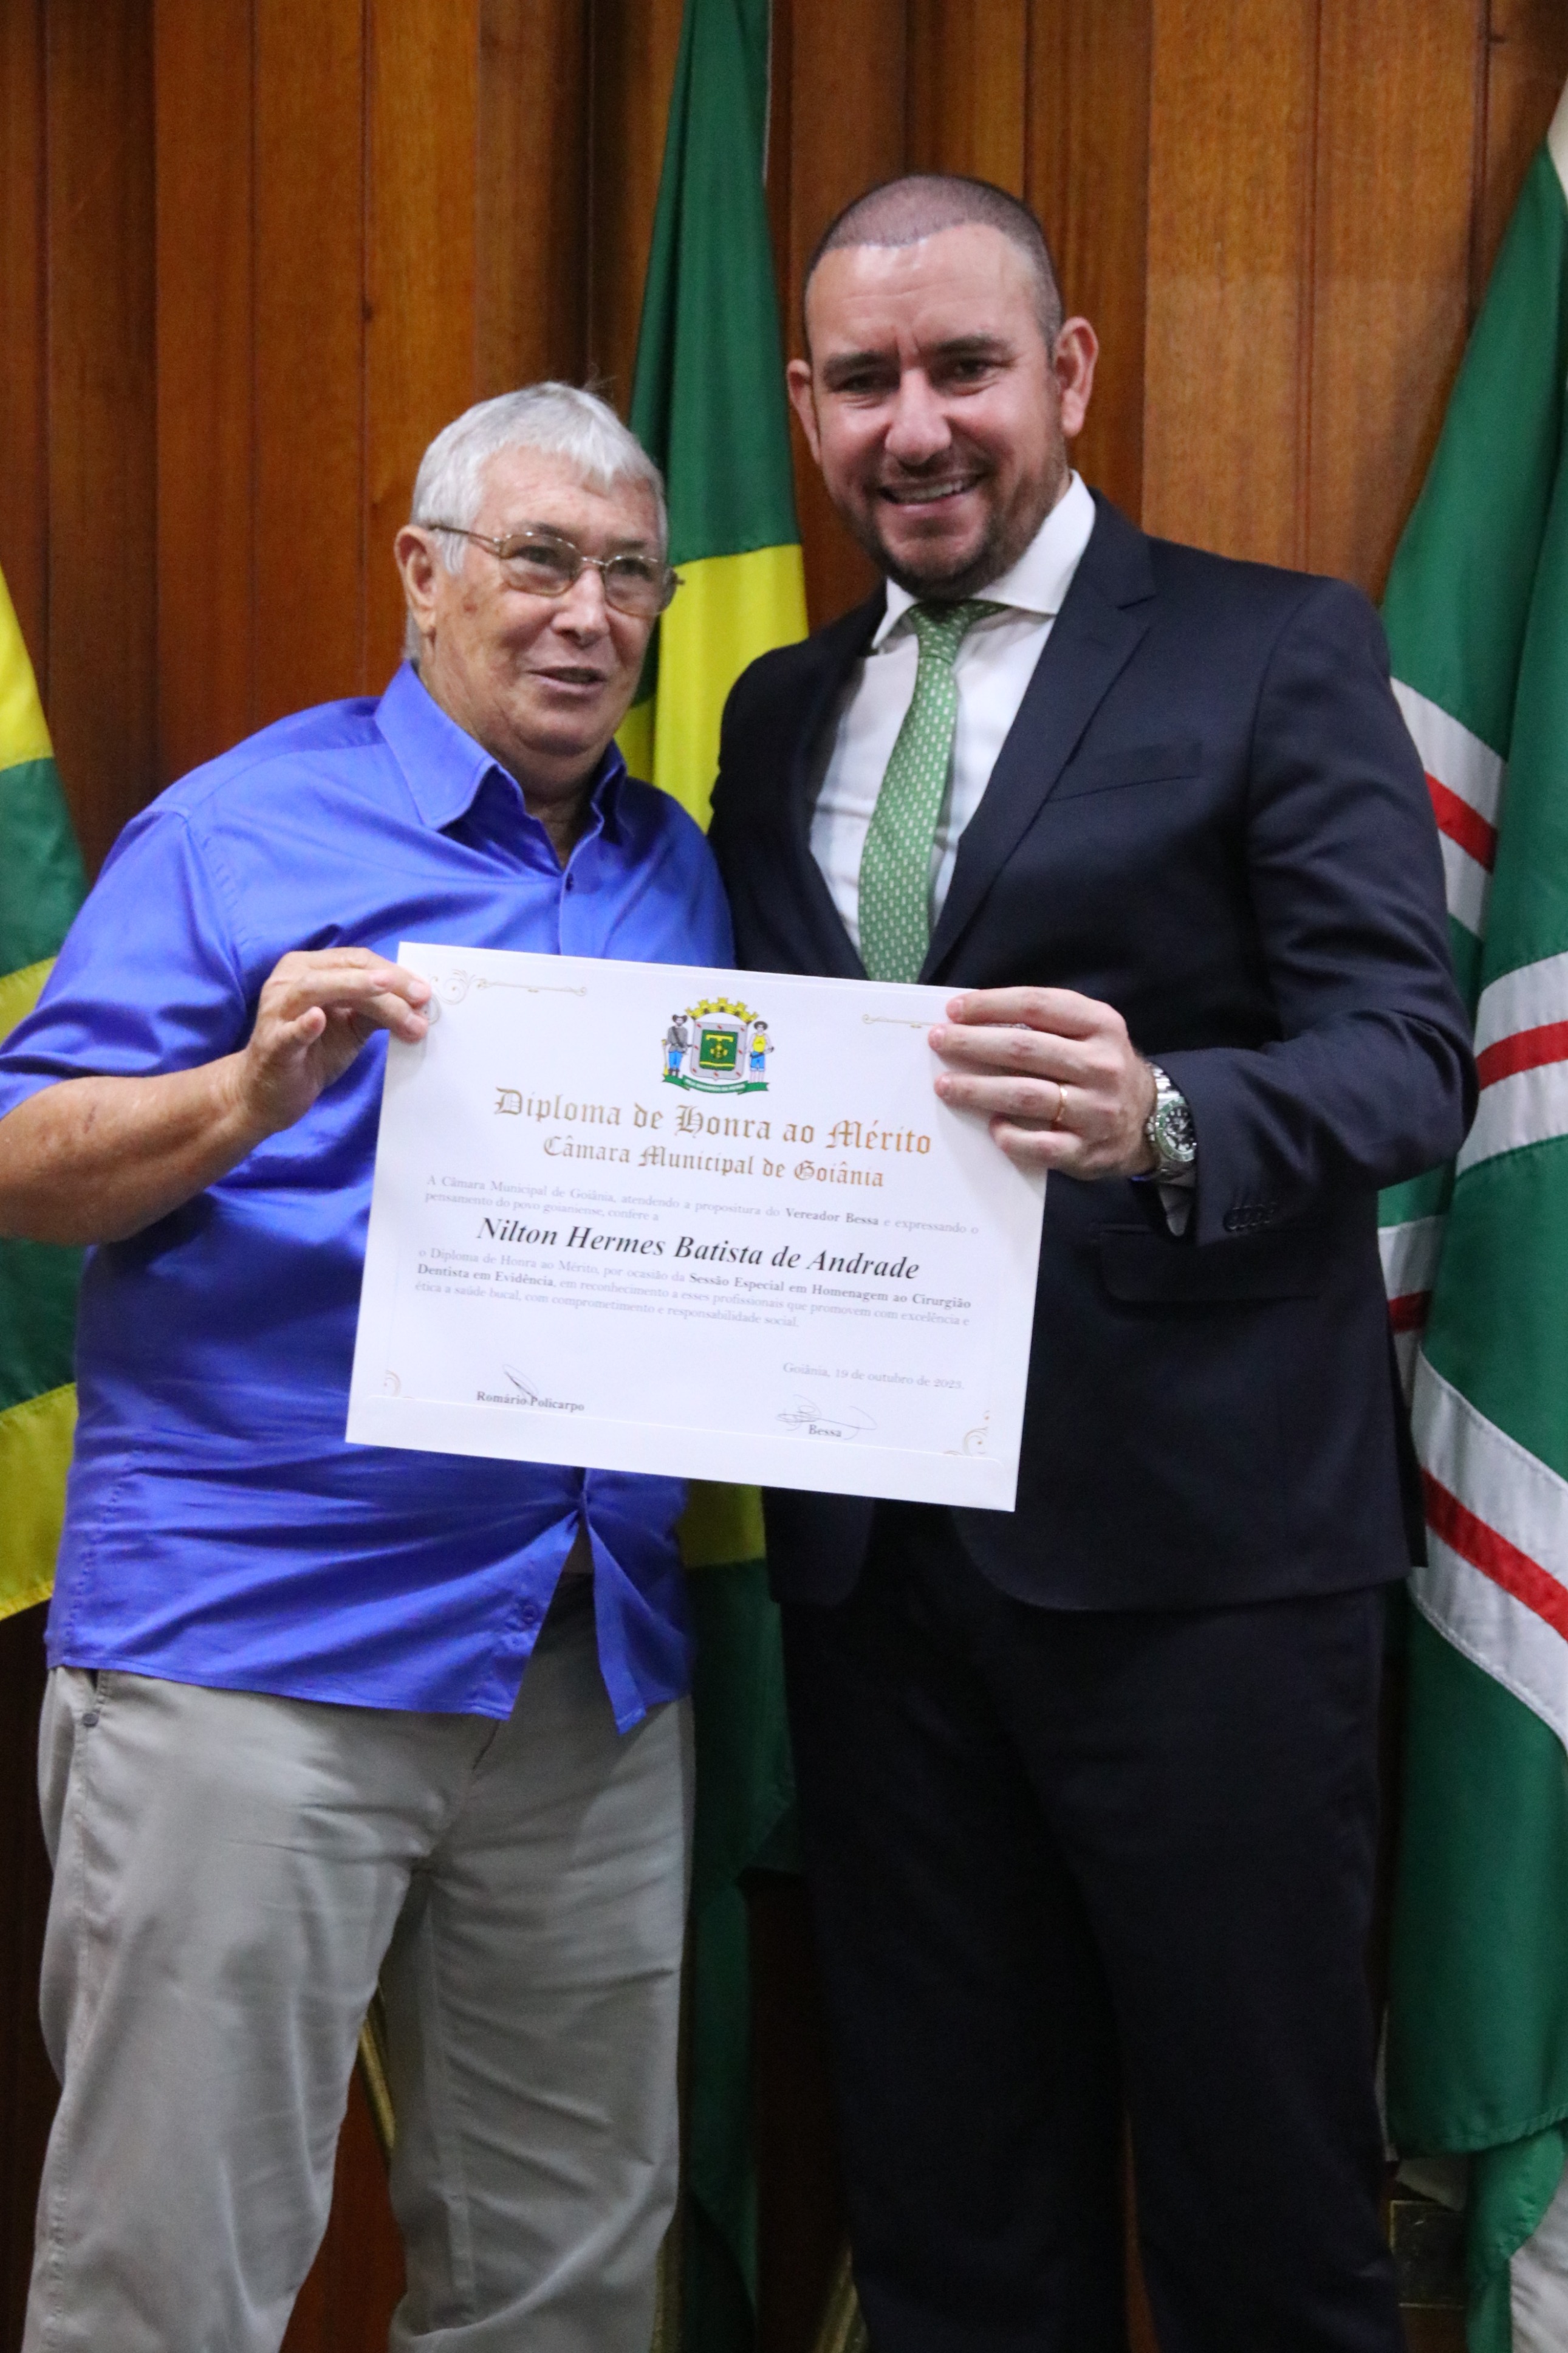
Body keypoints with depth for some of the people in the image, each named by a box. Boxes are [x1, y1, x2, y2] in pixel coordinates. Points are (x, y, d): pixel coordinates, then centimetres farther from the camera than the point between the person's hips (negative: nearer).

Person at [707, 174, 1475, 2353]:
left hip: (1191, 1542, -5)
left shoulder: (1274, 653, -3)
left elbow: (1405, 1051, -12)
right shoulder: (782, 714, 14)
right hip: (874, 1554, 5)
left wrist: (1163, 1117, -31)